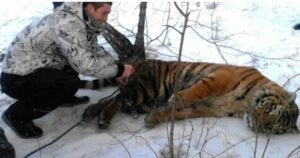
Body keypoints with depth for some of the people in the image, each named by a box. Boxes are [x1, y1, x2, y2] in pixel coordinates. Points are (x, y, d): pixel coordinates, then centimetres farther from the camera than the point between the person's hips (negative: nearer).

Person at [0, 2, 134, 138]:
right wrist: (118, 70, -20)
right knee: (71, 84, -25)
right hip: (17, 78, -9)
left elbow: (94, 50, 13)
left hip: (28, 69, 9)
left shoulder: (83, 20, 2)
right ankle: (17, 114, -10)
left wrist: (117, 69, 2)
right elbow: (85, 65, -32)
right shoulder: (68, 24, -27)